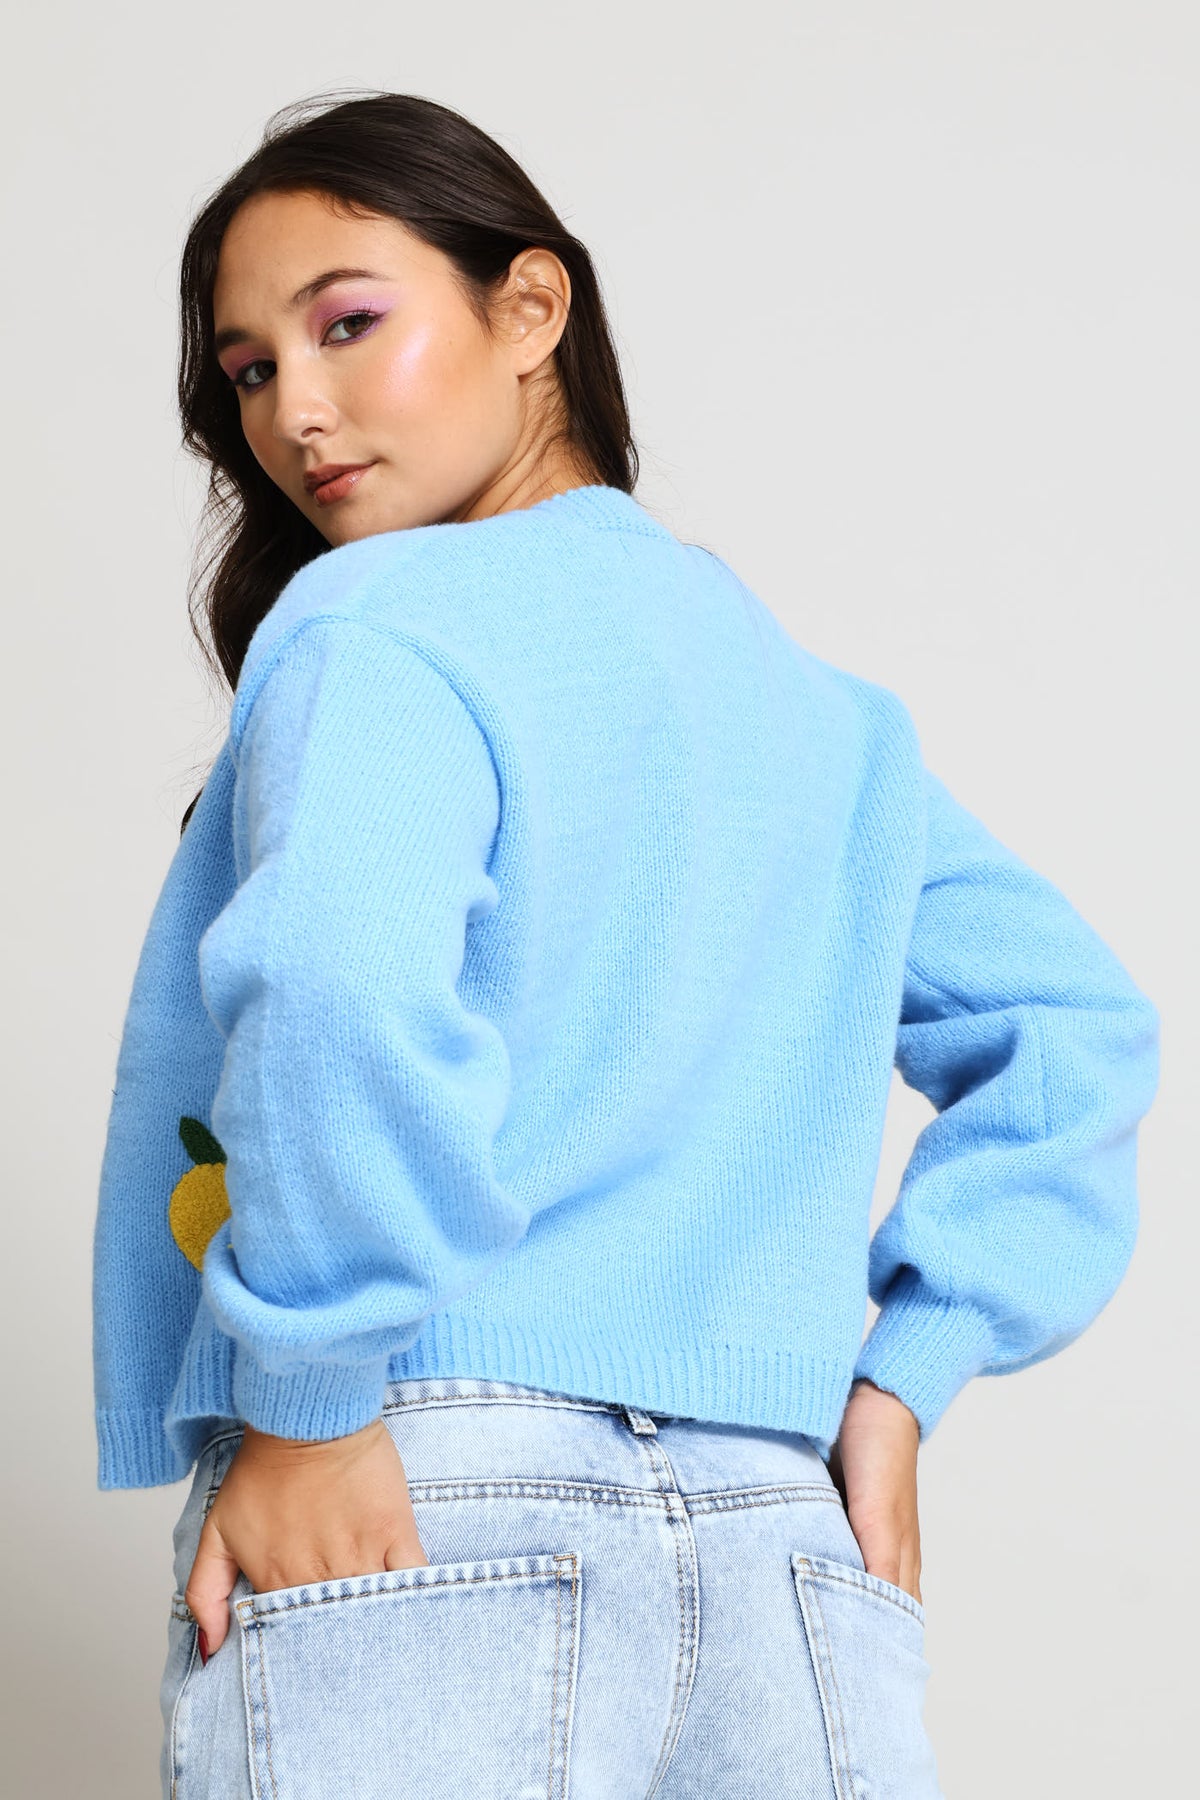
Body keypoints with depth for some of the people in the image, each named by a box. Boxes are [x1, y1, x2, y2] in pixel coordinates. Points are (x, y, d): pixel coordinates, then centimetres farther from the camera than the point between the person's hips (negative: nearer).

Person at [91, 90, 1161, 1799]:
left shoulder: (381, 617, -4)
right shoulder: (819, 699, 18)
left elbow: (339, 973, -24)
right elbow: (1077, 1025, 19)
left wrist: (306, 1401, -15)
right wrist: (900, 1373, 12)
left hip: (417, 1525, -6)